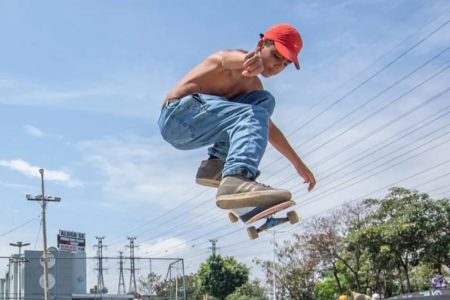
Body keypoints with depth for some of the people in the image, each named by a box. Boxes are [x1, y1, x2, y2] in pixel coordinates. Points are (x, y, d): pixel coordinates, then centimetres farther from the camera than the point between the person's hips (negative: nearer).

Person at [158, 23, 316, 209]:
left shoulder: (253, 85, 19)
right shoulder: (240, 59, -8)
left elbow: (268, 127, 28)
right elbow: (225, 59, -35)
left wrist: (298, 163, 26)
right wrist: (249, 61, -60)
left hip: (189, 132, 9)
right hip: (179, 114, -9)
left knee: (265, 100, 6)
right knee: (253, 116, -26)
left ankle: (217, 163, -7)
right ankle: (236, 180, -52)